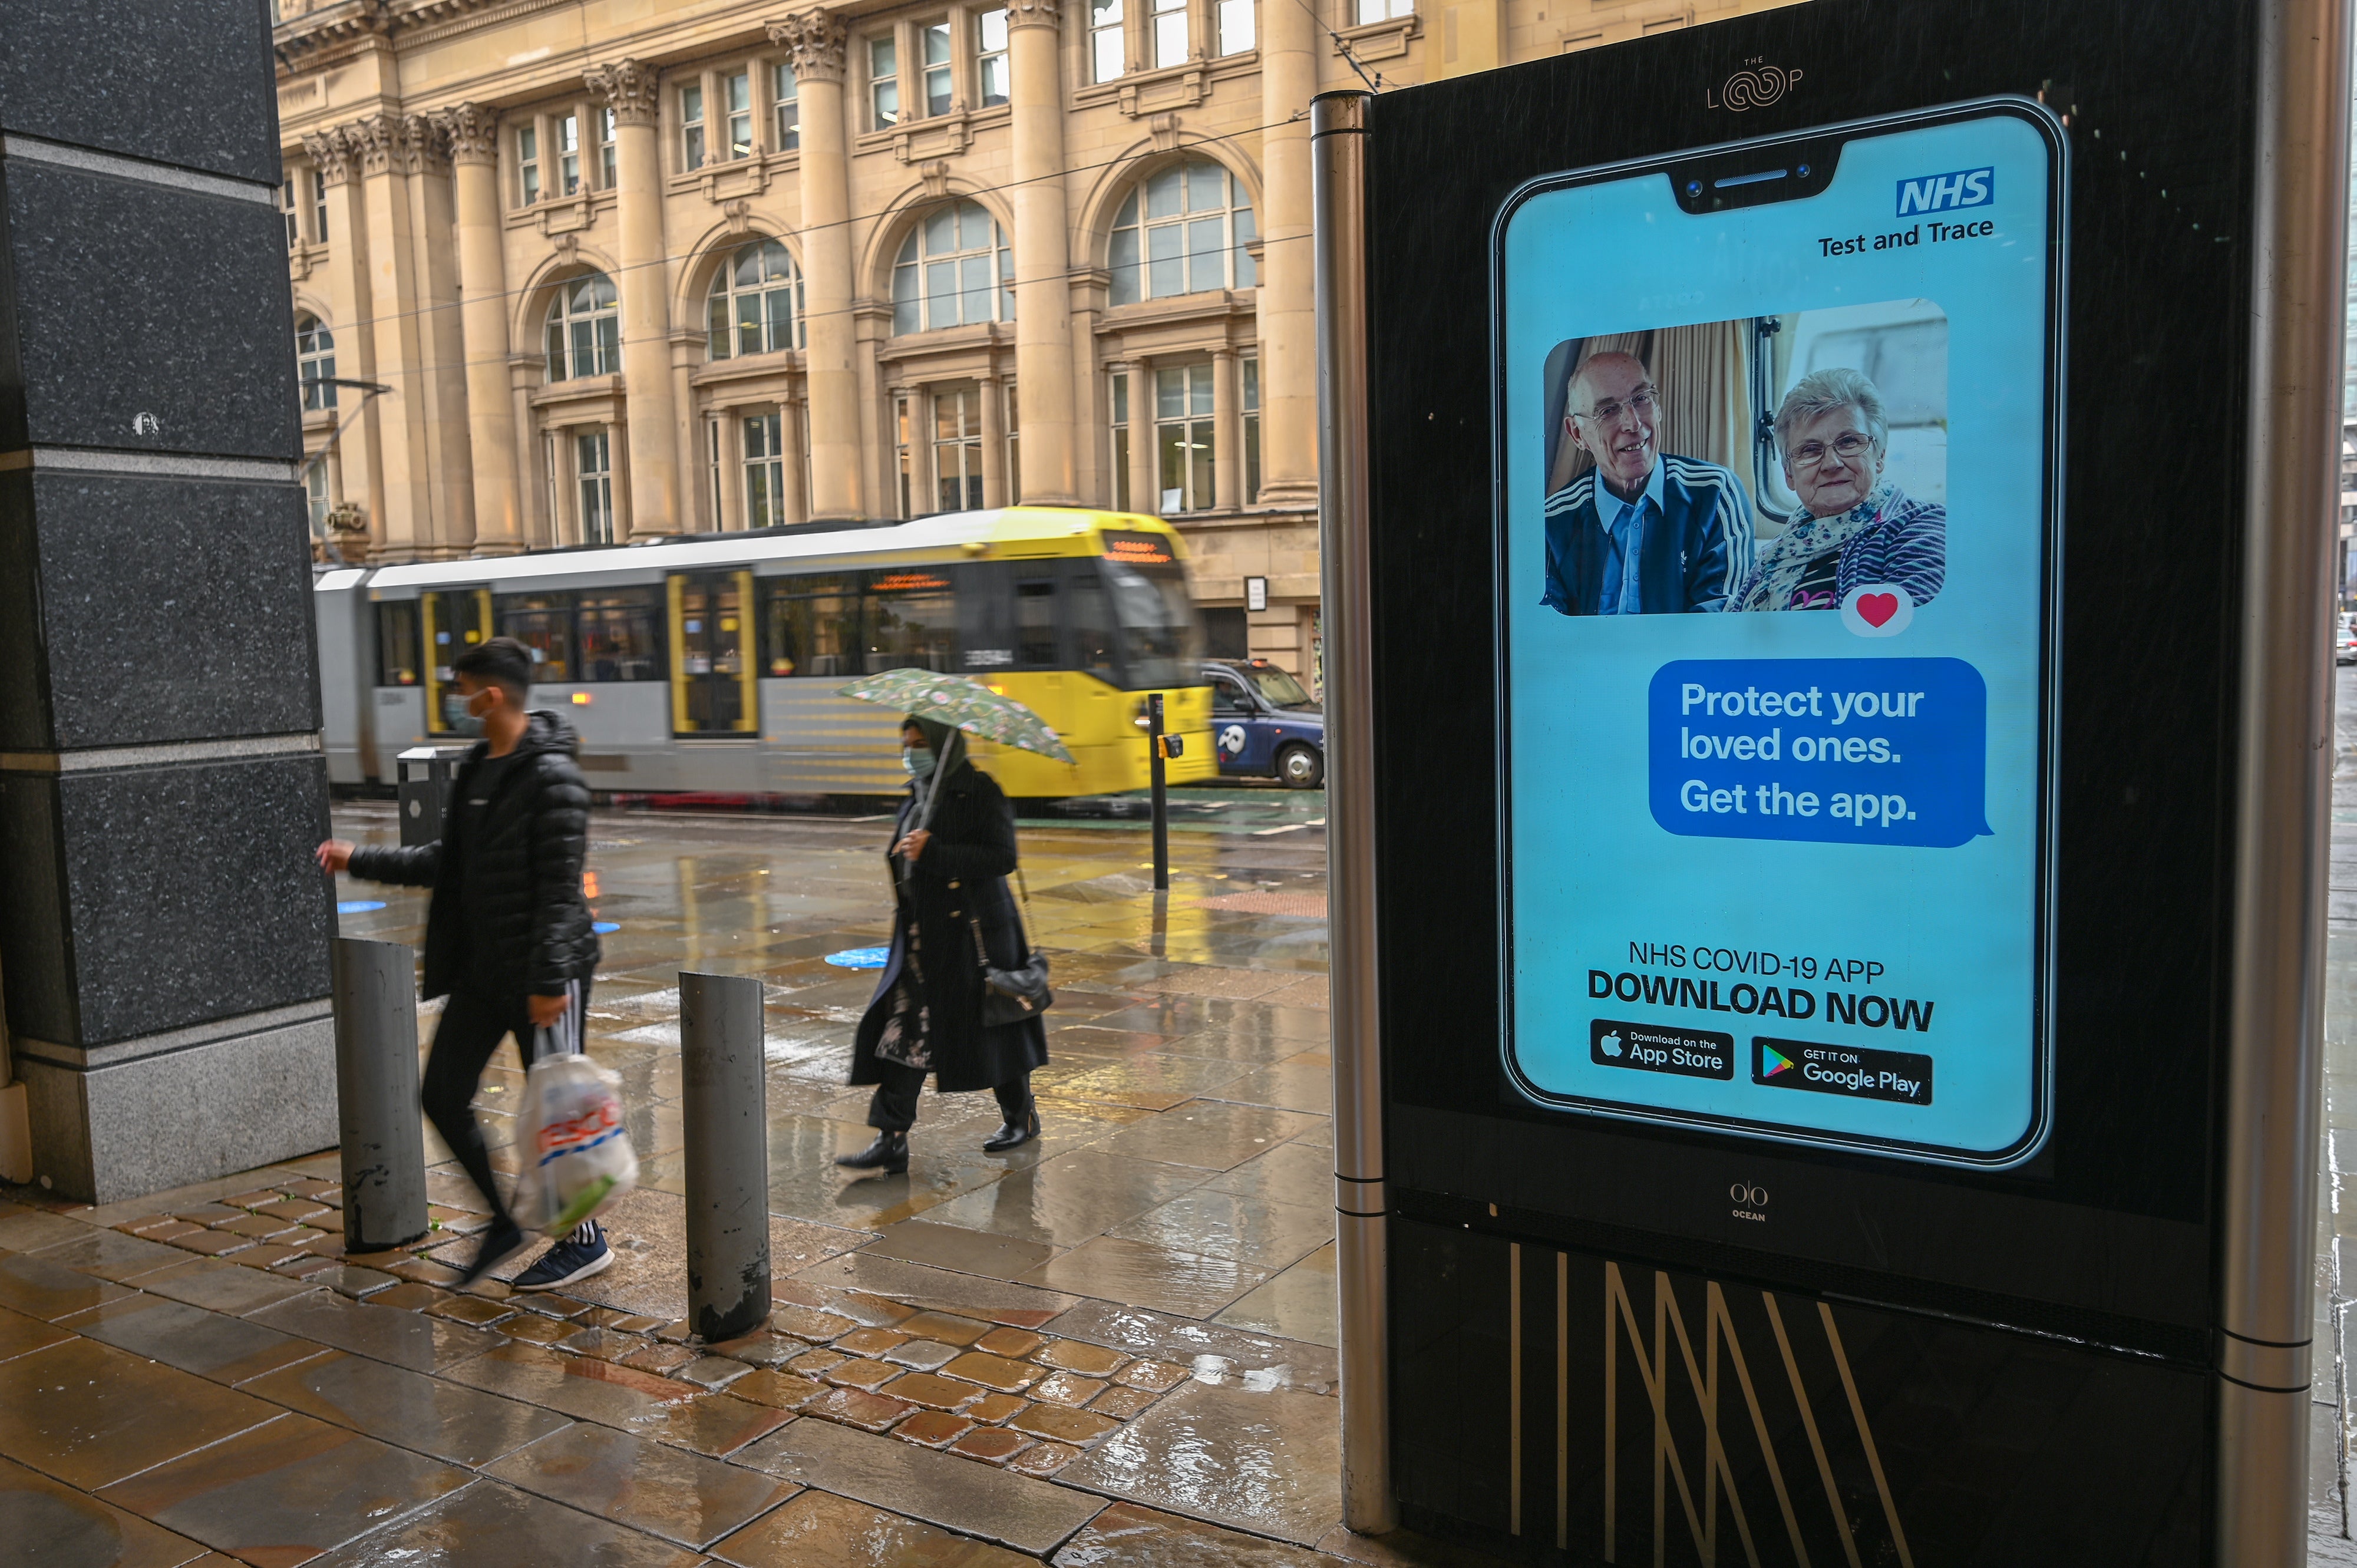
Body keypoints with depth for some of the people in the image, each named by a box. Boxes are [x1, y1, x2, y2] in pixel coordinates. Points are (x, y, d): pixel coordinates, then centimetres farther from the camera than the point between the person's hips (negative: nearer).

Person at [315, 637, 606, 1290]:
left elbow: (560, 888, -21)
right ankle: (502, 1223, 28)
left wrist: (550, 979, -23)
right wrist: (360, 860, 17)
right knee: (443, 1095, 11)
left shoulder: (551, 777, -18)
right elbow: (445, 863, 19)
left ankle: (585, 1241, 20)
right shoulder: (476, 770, 9)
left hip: (543, 973, -9)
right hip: (482, 967, 9)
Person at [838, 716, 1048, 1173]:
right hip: (920, 937, 7)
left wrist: (932, 853, -25)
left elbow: (1002, 857, -21)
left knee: (991, 1027, 7)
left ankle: (1022, 1115, 29)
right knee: (903, 1032, -1)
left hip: (971, 935, -7)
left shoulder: (980, 793, -11)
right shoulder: (917, 797, 12)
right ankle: (892, 1140, 1)